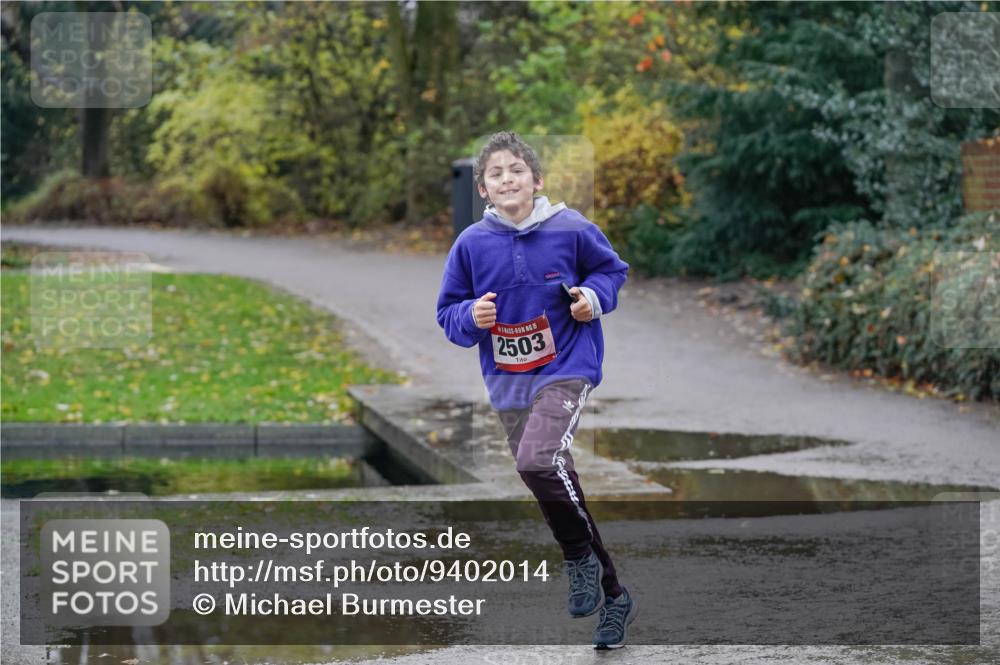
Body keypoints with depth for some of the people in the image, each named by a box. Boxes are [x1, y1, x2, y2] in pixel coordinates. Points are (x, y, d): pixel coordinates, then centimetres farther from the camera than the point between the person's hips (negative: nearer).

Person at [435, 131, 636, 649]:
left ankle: (580, 555, -4)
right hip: (508, 383, 4)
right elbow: (448, 313, 6)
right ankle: (612, 596, 23)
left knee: (538, 461, -30)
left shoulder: (571, 230, -7)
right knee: (556, 489, 9)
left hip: (566, 368, -4)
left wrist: (595, 296, -9)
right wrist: (471, 317, -15)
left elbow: (611, 269, 11)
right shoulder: (471, 244, -3)